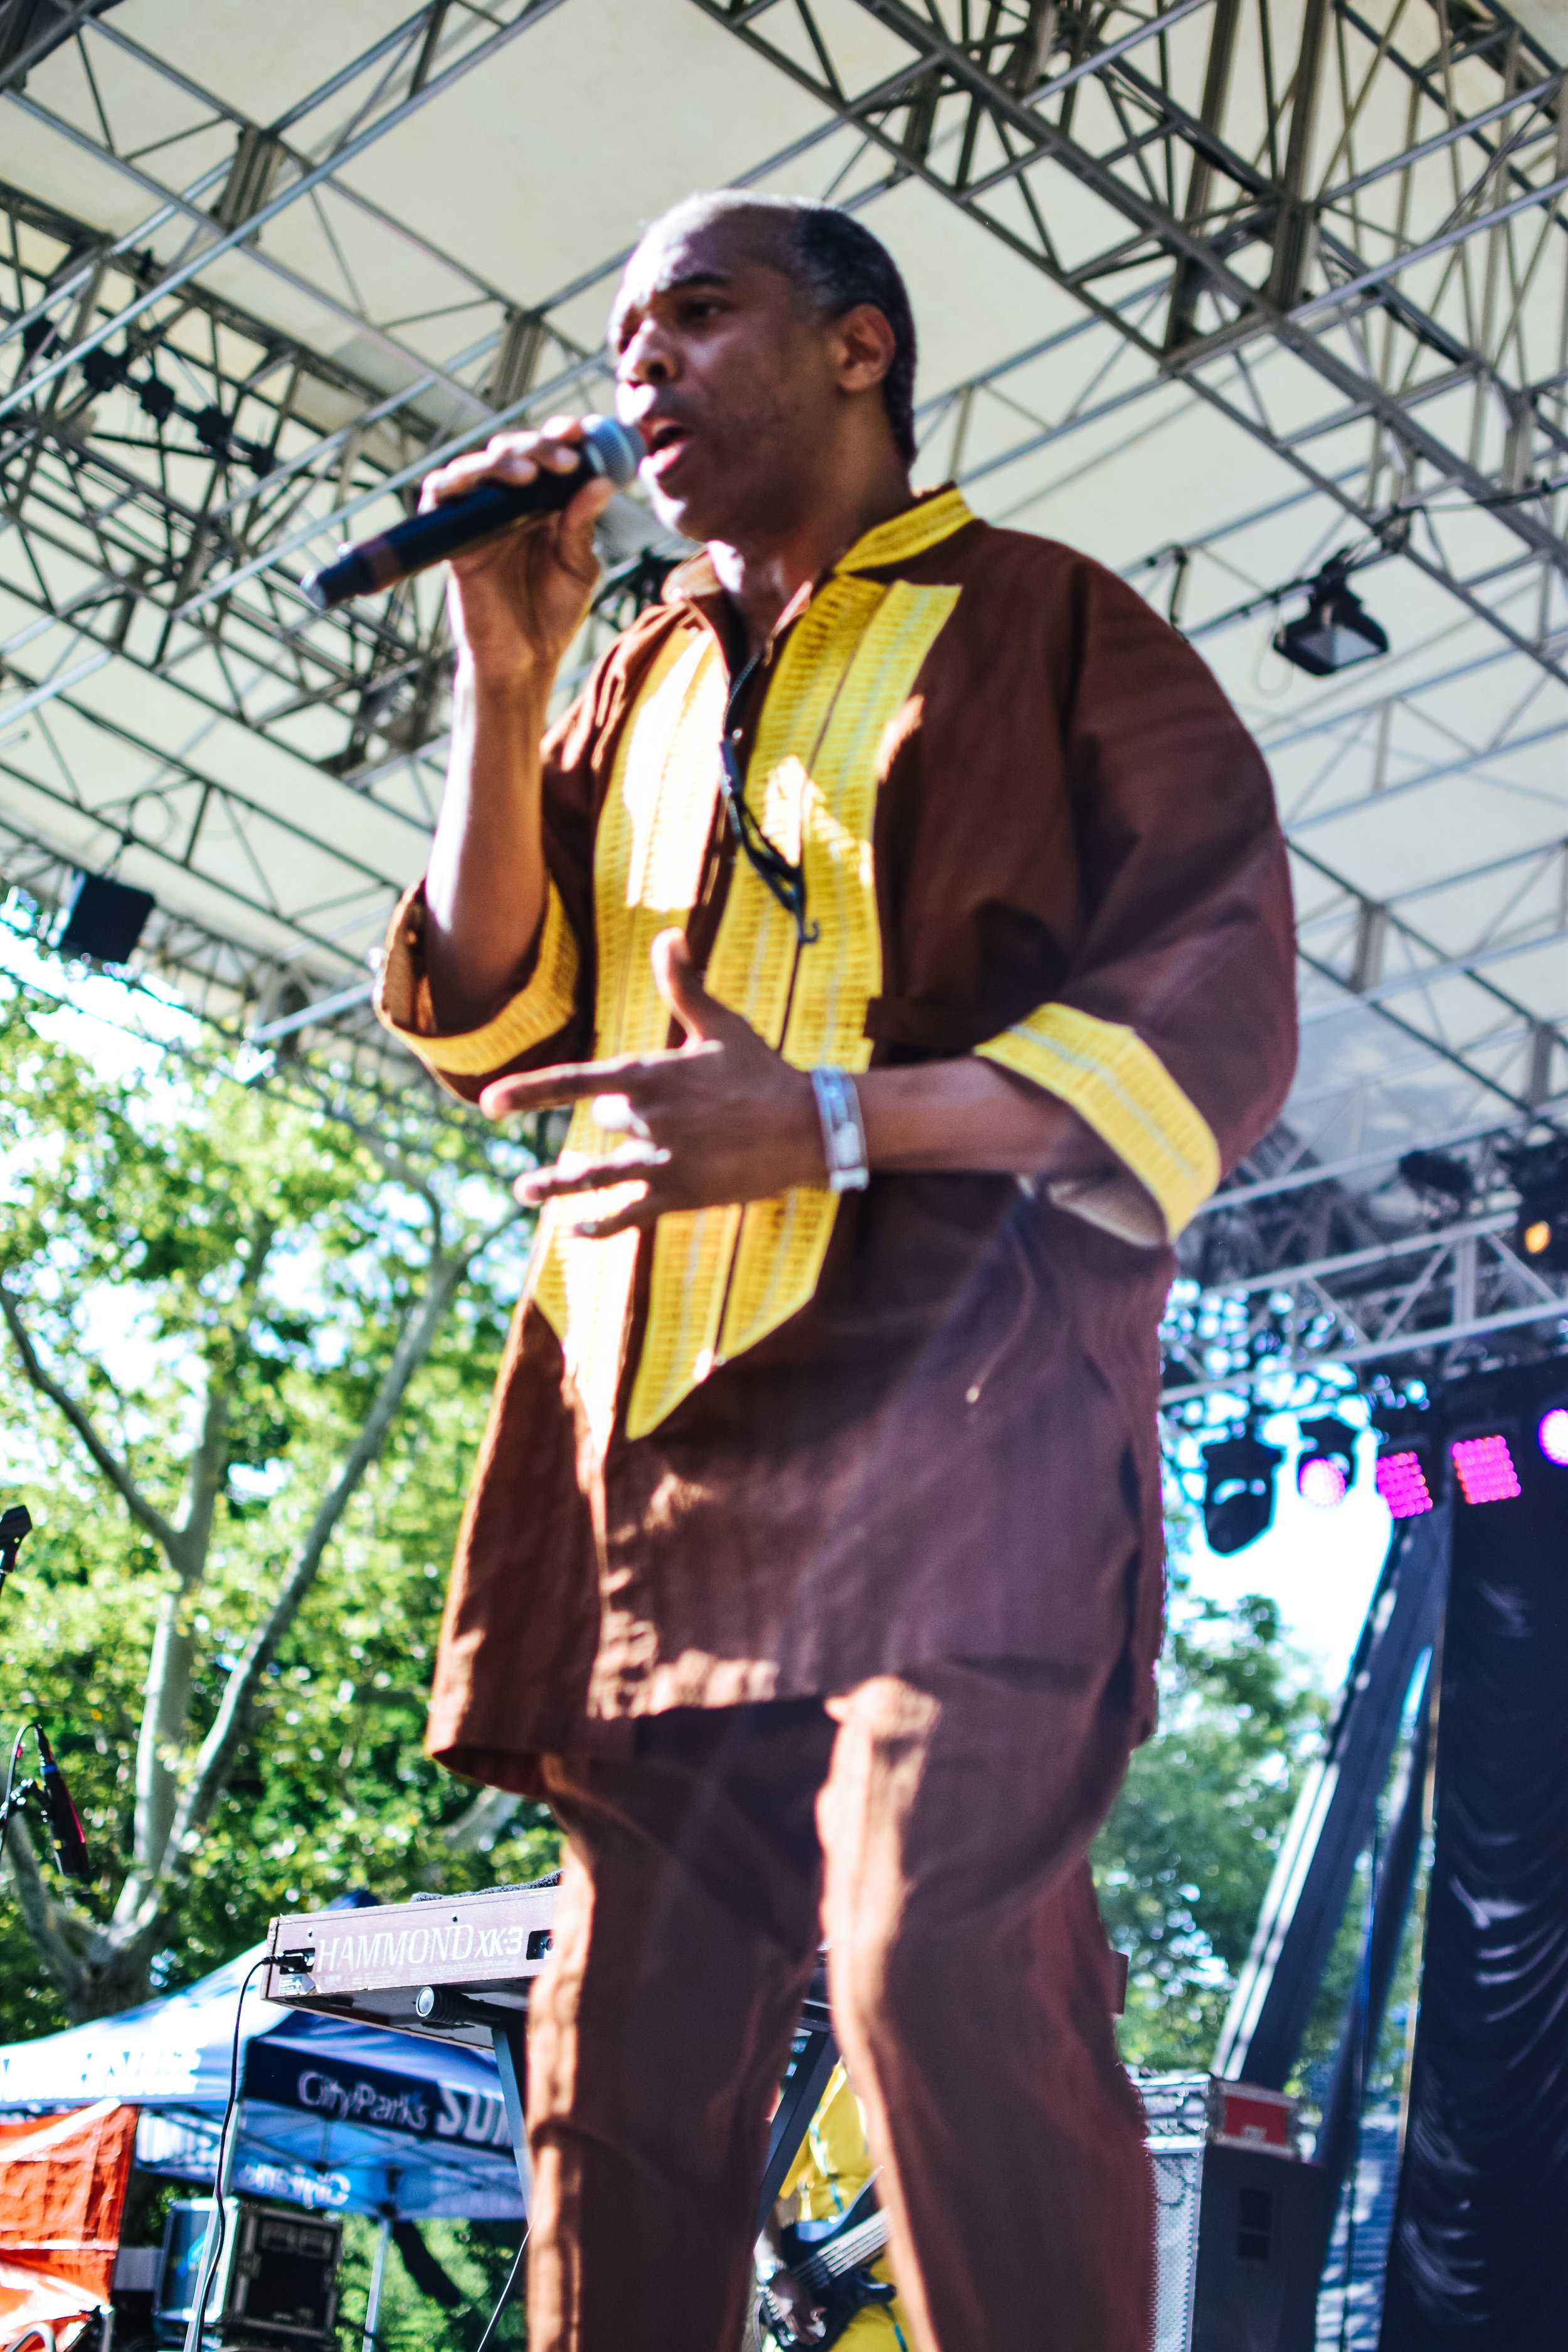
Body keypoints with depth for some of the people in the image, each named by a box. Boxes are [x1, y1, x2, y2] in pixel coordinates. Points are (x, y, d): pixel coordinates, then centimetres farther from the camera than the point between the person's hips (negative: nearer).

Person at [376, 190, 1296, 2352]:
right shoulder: (641, 686, 25)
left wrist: (837, 1120, -16)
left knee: (943, 1958, -22)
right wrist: (503, 681, 5)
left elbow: (1217, 1016, -2)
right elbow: (497, 1026, 17)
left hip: (957, 1403, -5)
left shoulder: (1046, 627, 8)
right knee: (627, 2053, 4)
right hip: (666, 1461, 6)